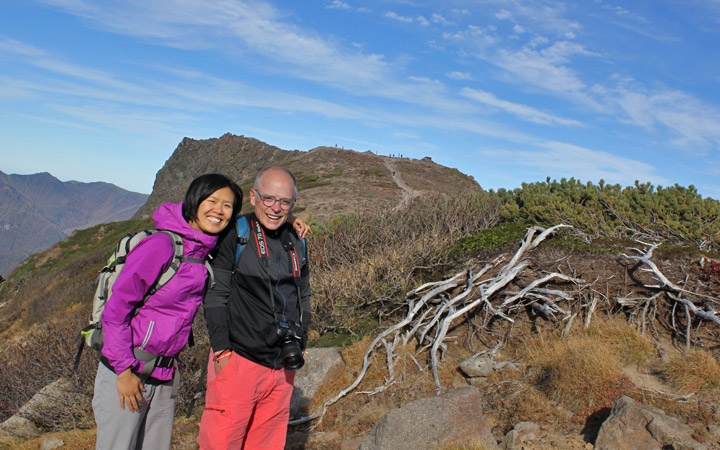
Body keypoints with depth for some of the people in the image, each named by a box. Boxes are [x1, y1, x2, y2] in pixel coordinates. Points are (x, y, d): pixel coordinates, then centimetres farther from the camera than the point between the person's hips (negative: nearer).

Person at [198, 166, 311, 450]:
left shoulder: (296, 245, 10)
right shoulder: (234, 236, -6)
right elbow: (215, 296, -7)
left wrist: (298, 346, 13)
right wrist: (222, 350, -11)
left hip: (283, 368, 5)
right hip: (237, 362, -5)